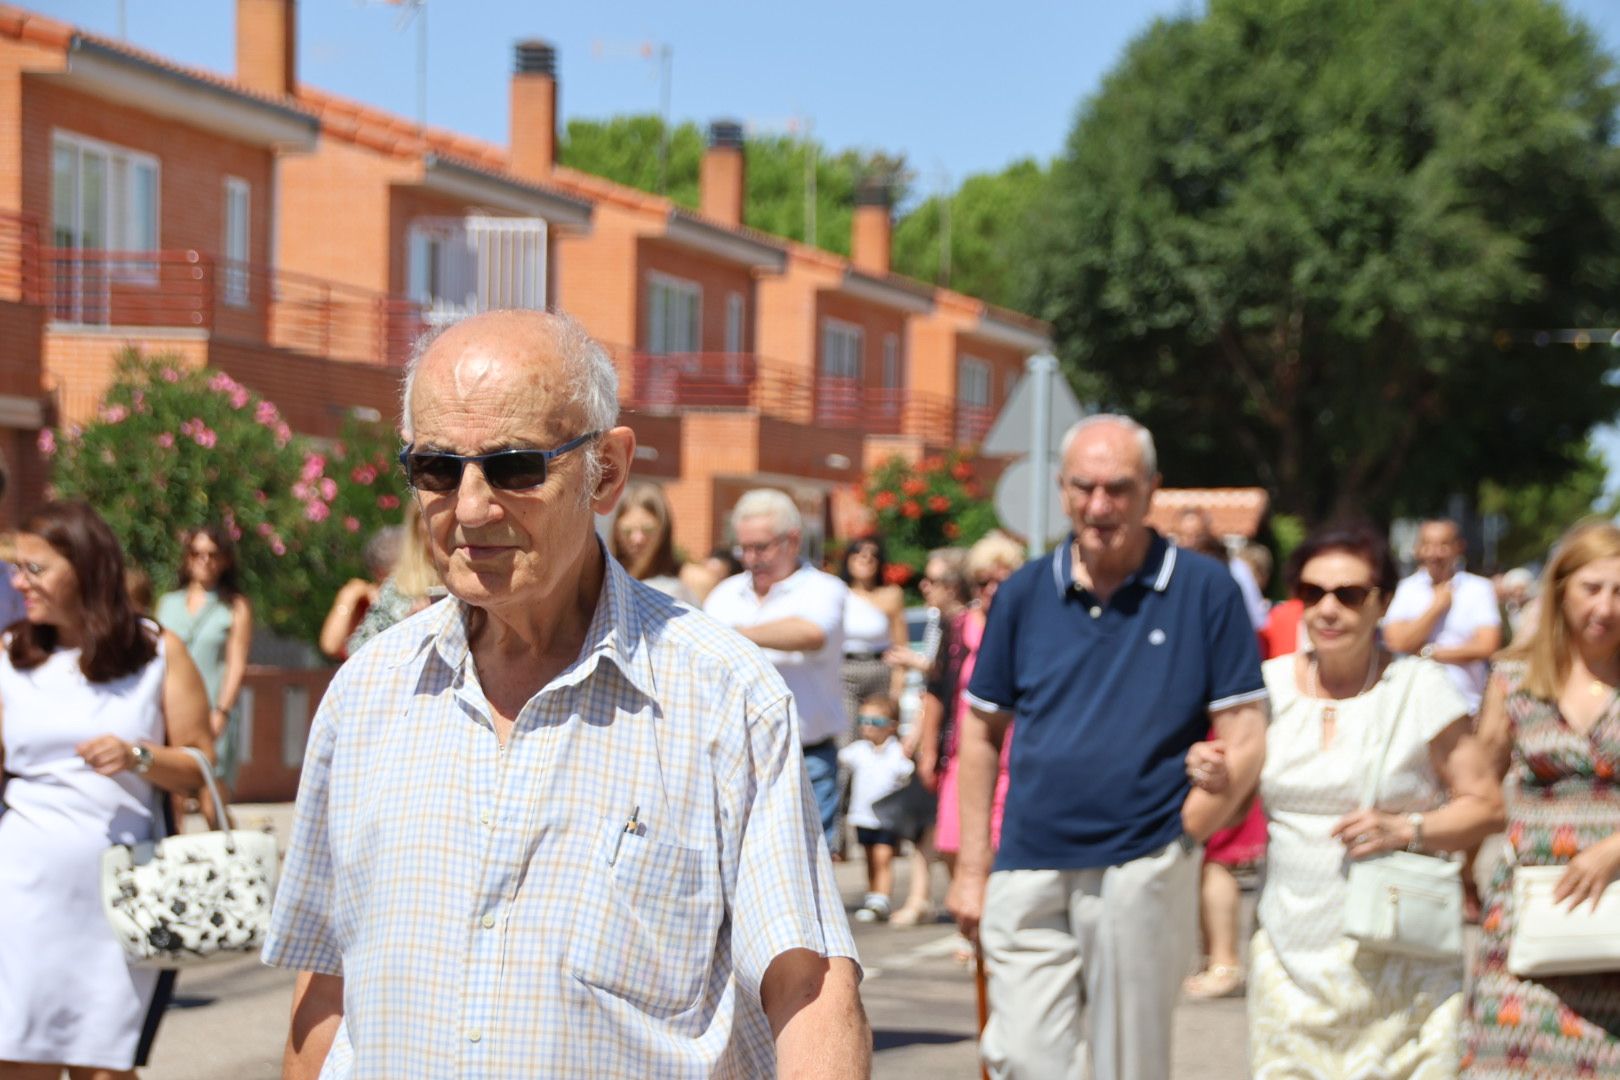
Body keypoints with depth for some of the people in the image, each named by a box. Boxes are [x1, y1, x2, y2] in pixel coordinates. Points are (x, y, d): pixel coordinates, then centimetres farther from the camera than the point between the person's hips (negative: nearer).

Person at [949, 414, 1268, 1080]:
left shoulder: (1205, 591, -2)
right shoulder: (1026, 593, 6)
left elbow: (1245, 741, -2)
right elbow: (981, 732, 12)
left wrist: (1177, 836, -7)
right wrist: (971, 867, 9)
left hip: (1143, 875, -2)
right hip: (1030, 870, 3)